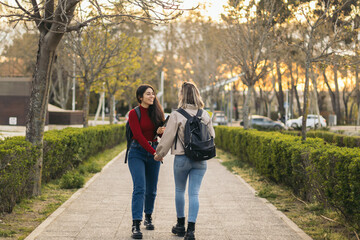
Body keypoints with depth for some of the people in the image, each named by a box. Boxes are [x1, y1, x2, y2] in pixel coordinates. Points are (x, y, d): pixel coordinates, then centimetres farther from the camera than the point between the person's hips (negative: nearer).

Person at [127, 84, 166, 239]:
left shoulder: (156, 112, 8)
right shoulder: (134, 113, -7)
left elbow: (161, 132, 14)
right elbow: (138, 135, -14)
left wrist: (161, 131, -11)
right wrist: (154, 152, -21)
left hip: (153, 152, 4)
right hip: (138, 152, -4)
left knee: (151, 189, 9)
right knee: (140, 188, -16)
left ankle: (148, 217, 30)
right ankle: (136, 225, -20)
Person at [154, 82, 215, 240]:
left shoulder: (176, 115, -11)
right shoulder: (205, 115, 2)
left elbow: (168, 137, -6)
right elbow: (211, 136, 11)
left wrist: (160, 153, 9)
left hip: (182, 158, -3)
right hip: (200, 160, 3)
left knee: (179, 191, 17)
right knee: (194, 193, 2)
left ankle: (181, 225, 28)